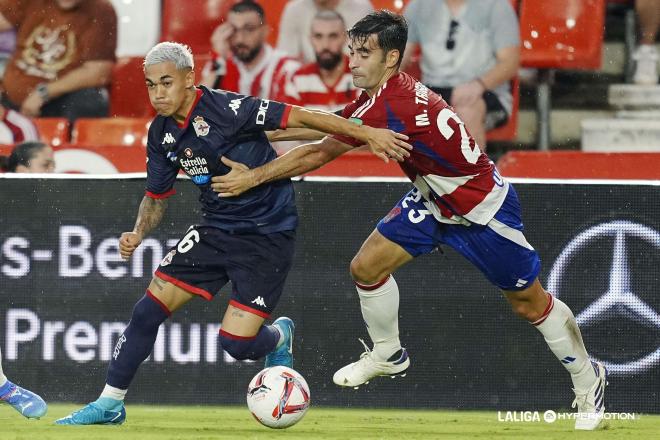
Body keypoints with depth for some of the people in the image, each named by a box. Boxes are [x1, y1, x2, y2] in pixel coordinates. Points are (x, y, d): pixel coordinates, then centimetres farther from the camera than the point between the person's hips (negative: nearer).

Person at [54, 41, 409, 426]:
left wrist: (366, 133, -27)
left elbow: (299, 117, -23)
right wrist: (138, 234, -6)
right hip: (217, 227, 6)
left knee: (237, 342, -12)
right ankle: (110, 404, 8)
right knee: (150, 309, -4)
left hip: (269, 233, -6)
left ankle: (279, 337, 25)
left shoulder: (226, 109, -22)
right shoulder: (162, 134, 0)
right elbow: (157, 197, 14)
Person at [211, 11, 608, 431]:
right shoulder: (387, 91, -8)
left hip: (484, 208, -8)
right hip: (434, 201, 8)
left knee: (529, 303, 4)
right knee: (367, 266, -3)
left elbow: (319, 154, -30)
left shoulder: (389, 107, -34)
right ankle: (388, 354, 19)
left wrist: (254, 176, -24)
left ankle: (589, 379, 25)